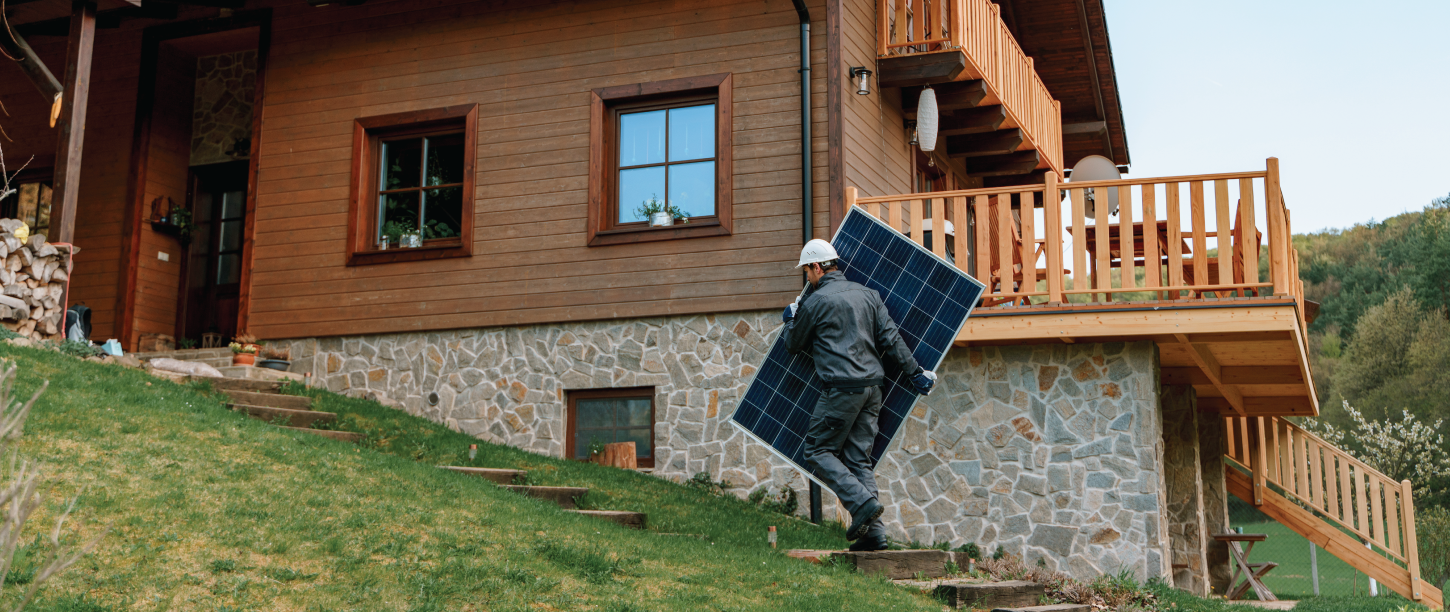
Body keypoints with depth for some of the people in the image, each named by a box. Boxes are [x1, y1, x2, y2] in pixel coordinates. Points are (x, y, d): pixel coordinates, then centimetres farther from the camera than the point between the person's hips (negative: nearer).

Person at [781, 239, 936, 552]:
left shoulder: (815, 301, -3)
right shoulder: (867, 294, 14)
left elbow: (794, 344, 11)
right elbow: (891, 338, 10)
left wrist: (789, 321, 32)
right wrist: (916, 372, 16)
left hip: (842, 388, -7)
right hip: (872, 387, 7)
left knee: (818, 451, 4)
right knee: (858, 458, 9)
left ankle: (863, 503, -13)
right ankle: (874, 532, 2)